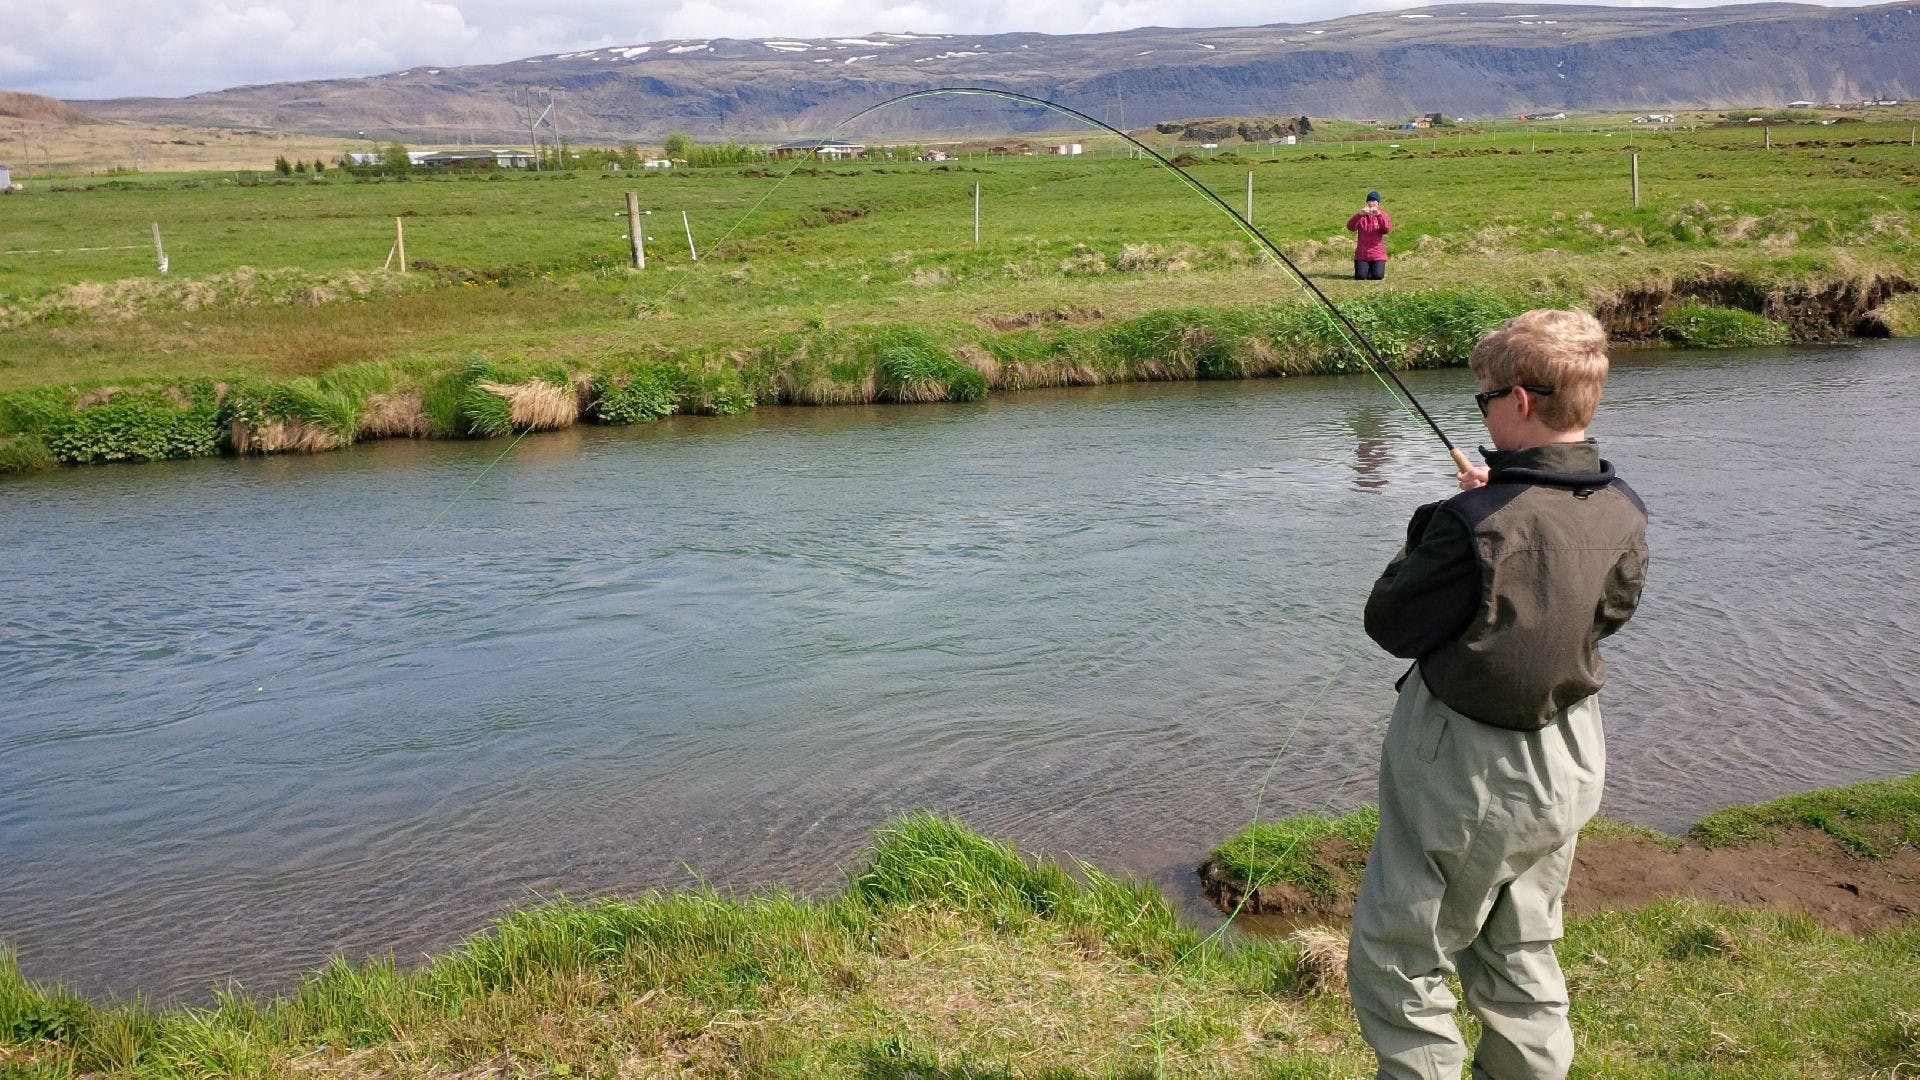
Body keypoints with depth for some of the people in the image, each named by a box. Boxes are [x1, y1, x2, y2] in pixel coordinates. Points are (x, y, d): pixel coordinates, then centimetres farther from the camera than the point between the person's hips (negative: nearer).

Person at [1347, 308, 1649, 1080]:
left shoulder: (1477, 522, -25)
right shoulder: (1623, 514, -5)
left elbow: (1389, 624, -14)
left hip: (1465, 777, -7)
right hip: (1568, 768, 7)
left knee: (1395, 964, 7)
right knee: (1520, 960, 22)